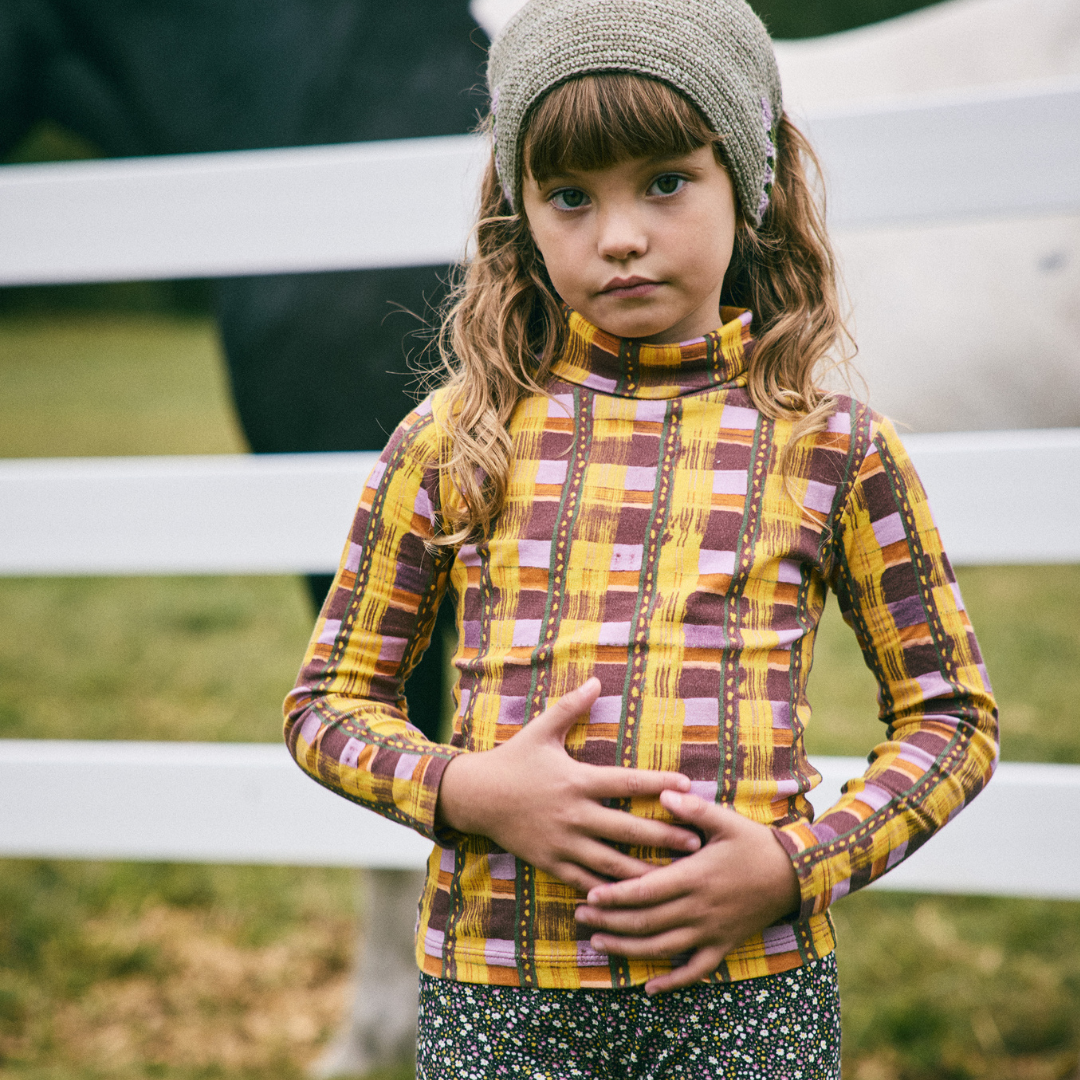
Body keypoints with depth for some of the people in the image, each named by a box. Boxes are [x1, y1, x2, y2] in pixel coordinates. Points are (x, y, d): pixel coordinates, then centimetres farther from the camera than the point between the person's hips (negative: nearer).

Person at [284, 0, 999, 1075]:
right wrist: (468, 791, -9)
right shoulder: (454, 439, 3)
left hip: (748, 987, 0)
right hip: (496, 987, 1)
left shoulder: (831, 446, 2)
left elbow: (950, 715, 8)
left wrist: (798, 864, -7)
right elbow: (330, 703, 9)